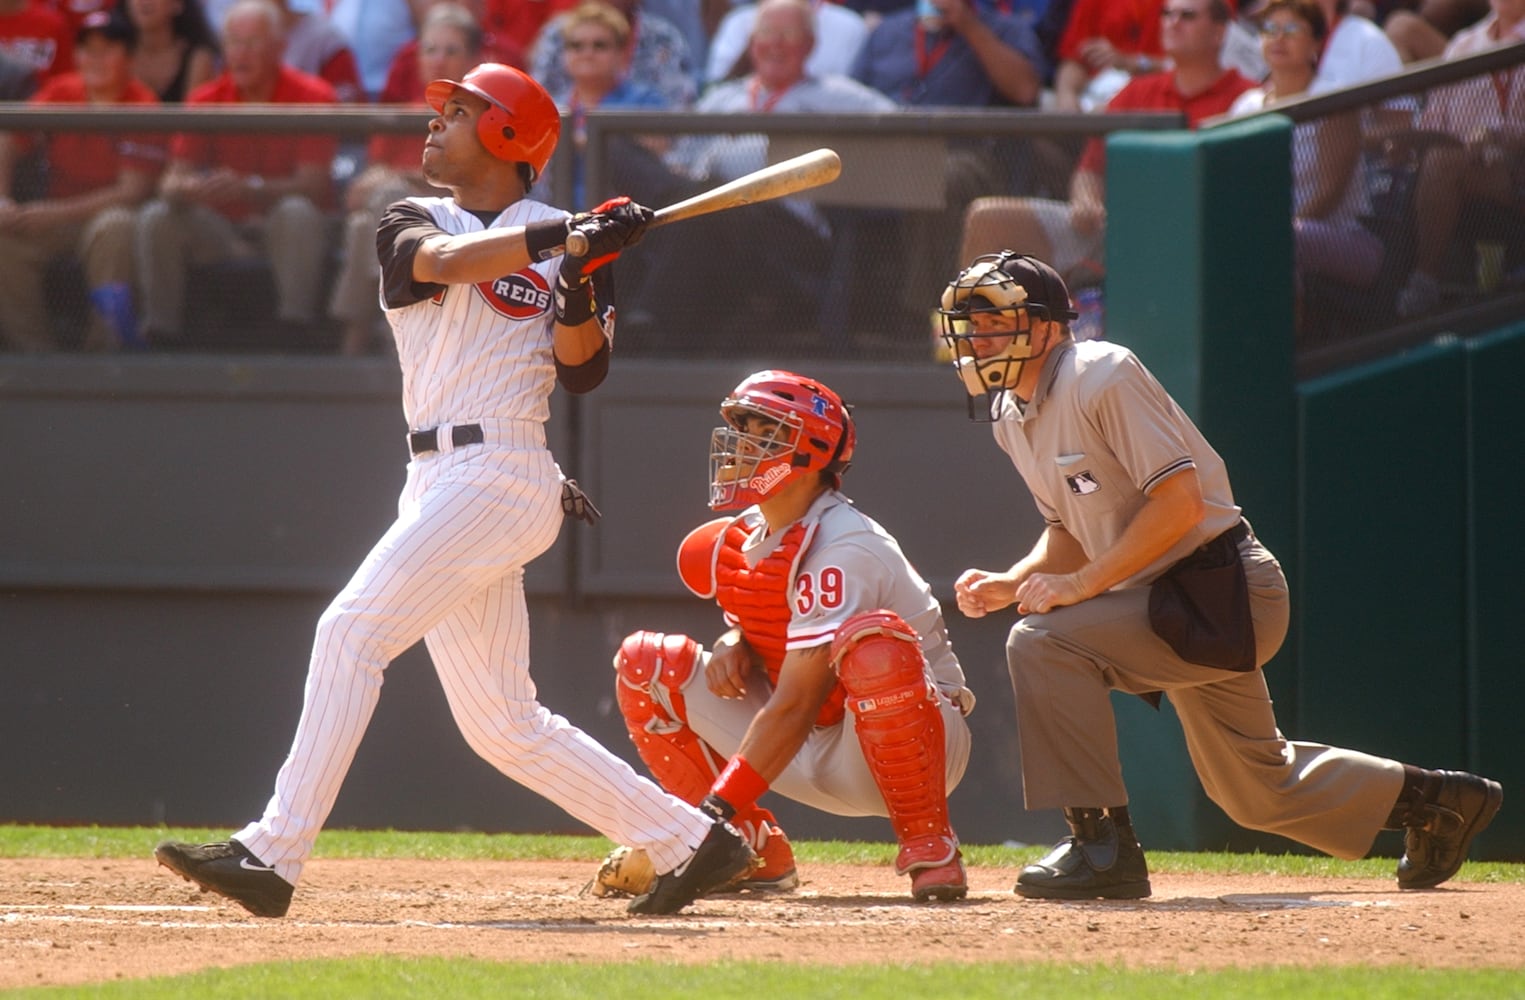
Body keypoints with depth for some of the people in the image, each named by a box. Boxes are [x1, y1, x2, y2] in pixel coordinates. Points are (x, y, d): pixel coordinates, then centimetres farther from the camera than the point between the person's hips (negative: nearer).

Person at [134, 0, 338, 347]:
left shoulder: (310, 96, -7)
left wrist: (251, 189, -34)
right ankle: (161, 334, -19)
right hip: (223, 233, 3)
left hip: (285, 236, -3)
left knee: (297, 212, -36)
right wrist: (182, 188, -31)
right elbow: (174, 180, -4)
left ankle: (296, 334, -37)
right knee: (157, 218, -21)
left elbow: (313, 185, -16)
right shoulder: (206, 101, 2)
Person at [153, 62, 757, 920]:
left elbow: (582, 371, -2)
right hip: (442, 484, 6)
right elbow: (444, 261, -9)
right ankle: (689, 841, 13)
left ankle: (274, 855, -21)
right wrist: (553, 238, -21)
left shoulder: (559, 238, 5)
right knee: (503, 725, 6)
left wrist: (580, 292, -19)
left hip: (500, 477, -6)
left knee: (353, 631, -18)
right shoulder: (412, 225, 15)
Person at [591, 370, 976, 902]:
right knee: (645, 662, -1)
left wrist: (714, 812, -33)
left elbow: (793, 708, -29)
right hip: (817, 763, 8)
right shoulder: (750, 533, 2)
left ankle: (928, 847, -26)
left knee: (872, 641, -40)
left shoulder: (841, 548, -24)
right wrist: (732, 646, -8)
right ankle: (756, 852, 3)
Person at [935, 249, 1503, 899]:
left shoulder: (1101, 376, -18)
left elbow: (1179, 503, -24)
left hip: (1223, 593, -10)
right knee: (1254, 789, 19)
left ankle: (1102, 846, -21)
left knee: (1044, 641, -26)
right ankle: (1433, 799, 38)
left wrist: (1081, 584, -25)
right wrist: (1010, 582, -1)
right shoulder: (1010, 417, 9)